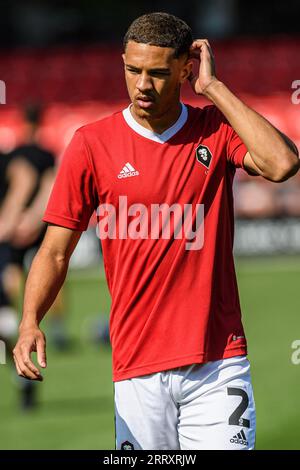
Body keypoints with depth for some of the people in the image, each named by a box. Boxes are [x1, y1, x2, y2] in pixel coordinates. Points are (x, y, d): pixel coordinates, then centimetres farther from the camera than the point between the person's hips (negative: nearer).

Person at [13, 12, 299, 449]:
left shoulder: (218, 130, 5)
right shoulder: (93, 143, 2)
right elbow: (55, 252, 3)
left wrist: (213, 88, -9)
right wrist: (30, 322, -15)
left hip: (219, 364, 0)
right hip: (138, 368, 0)